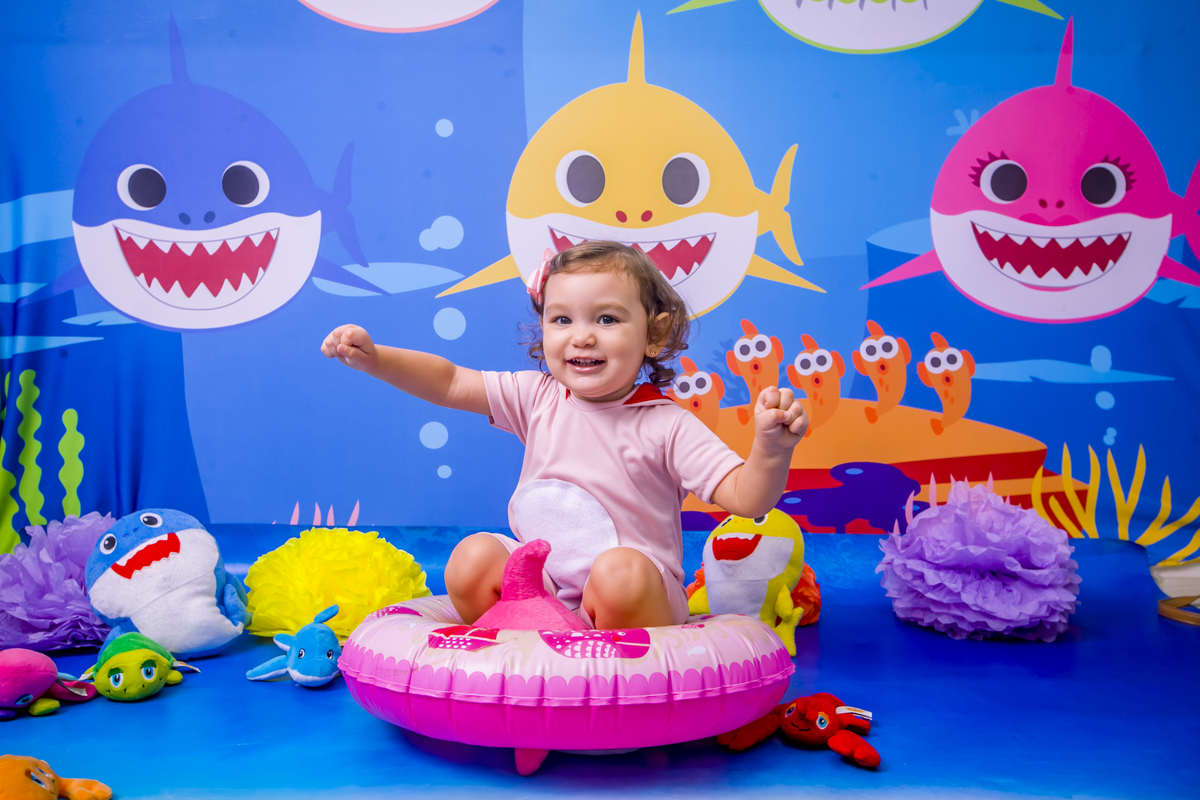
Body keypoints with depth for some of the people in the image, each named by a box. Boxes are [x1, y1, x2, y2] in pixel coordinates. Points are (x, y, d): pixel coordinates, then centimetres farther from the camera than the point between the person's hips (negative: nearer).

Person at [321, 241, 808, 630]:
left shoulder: (667, 427, -11)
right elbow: (448, 383, 4)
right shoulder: (538, 398, 1)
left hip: (636, 594, -4)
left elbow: (746, 498, -16)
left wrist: (772, 447, -37)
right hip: (541, 584, 4)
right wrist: (374, 358, -9)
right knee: (472, 557, -17)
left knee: (621, 572, -34)